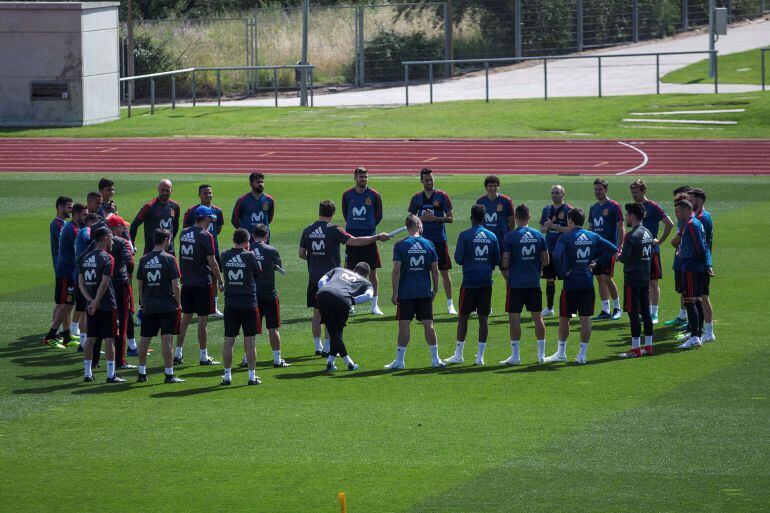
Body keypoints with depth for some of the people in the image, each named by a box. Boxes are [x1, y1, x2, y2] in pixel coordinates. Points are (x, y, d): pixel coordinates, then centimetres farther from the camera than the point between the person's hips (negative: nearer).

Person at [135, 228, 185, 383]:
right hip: (167, 305, -4)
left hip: (148, 306, 4)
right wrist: (179, 304, 1)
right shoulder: (169, 259, -8)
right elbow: (175, 285, -10)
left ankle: (141, 373, 16)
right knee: (167, 339, -4)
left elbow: (139, 285, 10)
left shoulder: (144, 260, 6)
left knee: (145, 339, 11)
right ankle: (169, 374, -4)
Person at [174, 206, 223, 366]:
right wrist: (220, 280, -3)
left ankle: (178, 353, 14)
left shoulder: (184, 233, 7)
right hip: (202, 283, -6)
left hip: (186, 282, 6)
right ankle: (203, 356, 3)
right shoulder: (205, 236, -13)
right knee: (203, 319, -1)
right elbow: (212, 262, -12)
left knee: (186, 317, 13)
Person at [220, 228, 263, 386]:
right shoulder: (250, 256, -9)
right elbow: (258, 273, 3)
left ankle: (227, 375, 11)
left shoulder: (225, 256, -1)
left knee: (228, 340, 8)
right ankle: (252, 375, 4)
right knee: (250, 341, 2)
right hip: (248, 303, -3)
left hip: (230, 305, 3)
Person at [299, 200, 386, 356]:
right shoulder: (333, 230, -11)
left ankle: (318, 346, 16)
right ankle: (327, 348, 1)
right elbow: (355, 241, -16)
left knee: (317, 313, 12)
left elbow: (301, 254, 6)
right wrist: (378, 237, -9)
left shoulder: (307, 231, 2)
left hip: (314, 279, 4)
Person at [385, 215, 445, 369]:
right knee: (428, 325, 7)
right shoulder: (429, 245, 2)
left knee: (404, 325, 0)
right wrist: (435, 290, 16)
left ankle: (399, 360, 1)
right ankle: (435, 359, 10)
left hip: (405, 293, -2)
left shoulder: (400, 246, -5)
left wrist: (395, 292, -4)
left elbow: (396, 271, -9)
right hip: (425, 292, 2)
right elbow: (435, 270, 5)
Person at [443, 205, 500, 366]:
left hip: (470, 281, -3)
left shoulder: (465, 235, -7)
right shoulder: (492, 236, 4)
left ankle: (458, 354, 5)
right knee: (483, 318, 4)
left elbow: (458, 258, -7)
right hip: (486, 281, 3)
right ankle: (480, 356, 5)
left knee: (463, 316, 4)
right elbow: (497, 261, 8)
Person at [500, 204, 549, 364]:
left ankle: (515, 355, 0)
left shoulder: (510, 237, -9)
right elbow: (546, 261, 5)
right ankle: (541, 354, 13)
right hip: (534, 283, 4)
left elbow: (505, 262, -11)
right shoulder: (539, 235, 2)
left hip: (515, 283, -4)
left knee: (514, 318, 1)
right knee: (537, 317, 10)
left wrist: (506, 267, 11)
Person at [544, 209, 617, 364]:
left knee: (564, 318, 9)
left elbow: (556, 256, -24)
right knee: (585, 319, 7)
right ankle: (583, 354, 8)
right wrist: (596, 262, 5)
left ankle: (561, 353, 15)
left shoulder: (565, 237, -9)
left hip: (571, 283, -4)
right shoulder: (593, 237, 6)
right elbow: (613, 249, 5)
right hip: (588, 284, 4)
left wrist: (562, 273, -12)